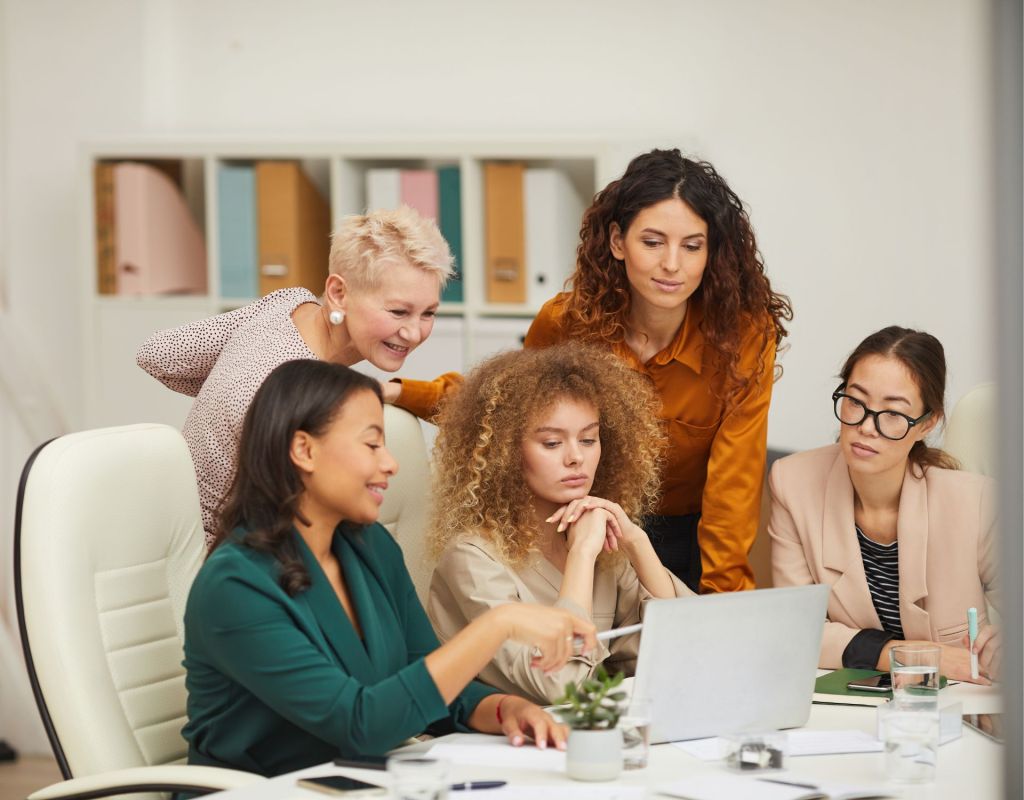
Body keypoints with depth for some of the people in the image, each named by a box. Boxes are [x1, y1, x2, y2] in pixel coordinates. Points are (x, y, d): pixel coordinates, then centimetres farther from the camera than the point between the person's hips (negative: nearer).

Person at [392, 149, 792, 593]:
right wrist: (400, 393, -2)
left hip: (689, 542, -1)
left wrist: (724, 593, -28)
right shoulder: (565, 322, -11)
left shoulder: (745, 336, -17)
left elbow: (733, 487, -18)